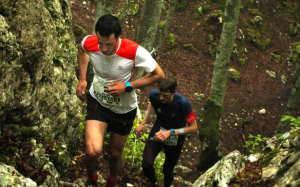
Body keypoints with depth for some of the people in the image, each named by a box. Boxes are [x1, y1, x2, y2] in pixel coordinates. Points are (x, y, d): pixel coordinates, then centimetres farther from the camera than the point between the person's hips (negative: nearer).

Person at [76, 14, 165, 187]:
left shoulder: (135, 52, -33)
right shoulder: (89, 43, -24)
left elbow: (159, 75, -20)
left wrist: (128, 86, -27)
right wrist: (82, 79, -5)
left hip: (124, 109, 0)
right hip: (98, 102, 0)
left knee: (116, 153, 19)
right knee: (94, 151, -20)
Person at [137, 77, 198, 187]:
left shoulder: (182, 103, -34)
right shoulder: (154, 95, -23)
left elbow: (194, 127, -26)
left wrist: (170, 132, -36)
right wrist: (143, 123, 0)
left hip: (174, 140, -2)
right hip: (157, 133, 2)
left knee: (167, 171, 13)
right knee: (146, 165, -16)